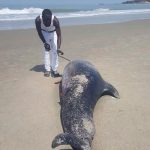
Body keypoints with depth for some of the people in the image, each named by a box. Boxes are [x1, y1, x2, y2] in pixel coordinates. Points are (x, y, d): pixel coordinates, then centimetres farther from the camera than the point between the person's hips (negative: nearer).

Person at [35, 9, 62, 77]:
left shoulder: (55, 20, -38)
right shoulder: (38, 20, -33)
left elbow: (59, 35, -36)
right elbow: (39, 32, -18)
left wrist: (58, 47, -44)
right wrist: (44, 43, -23)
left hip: (54, 32, -1)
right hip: (44, 32, 1)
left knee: (54, 51, -8)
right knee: (46, 50, -8)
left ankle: (54, 70, -4)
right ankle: (47, 70, -1)